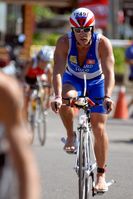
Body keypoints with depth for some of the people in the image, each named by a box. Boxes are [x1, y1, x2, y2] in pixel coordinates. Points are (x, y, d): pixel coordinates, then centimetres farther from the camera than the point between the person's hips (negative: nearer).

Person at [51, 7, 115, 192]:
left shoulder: (103, 43, -30)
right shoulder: (64, 42, -27)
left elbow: (109, 73, -39)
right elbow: (58, 71, -35)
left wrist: (107, 96, -56)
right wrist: (57, 96, -52)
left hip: (96, 82, 0)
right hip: (73, 80, 0)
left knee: (99, 129, -7)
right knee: (66, 97, -36)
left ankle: (101, 175, 7)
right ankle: (71, 135, -10)